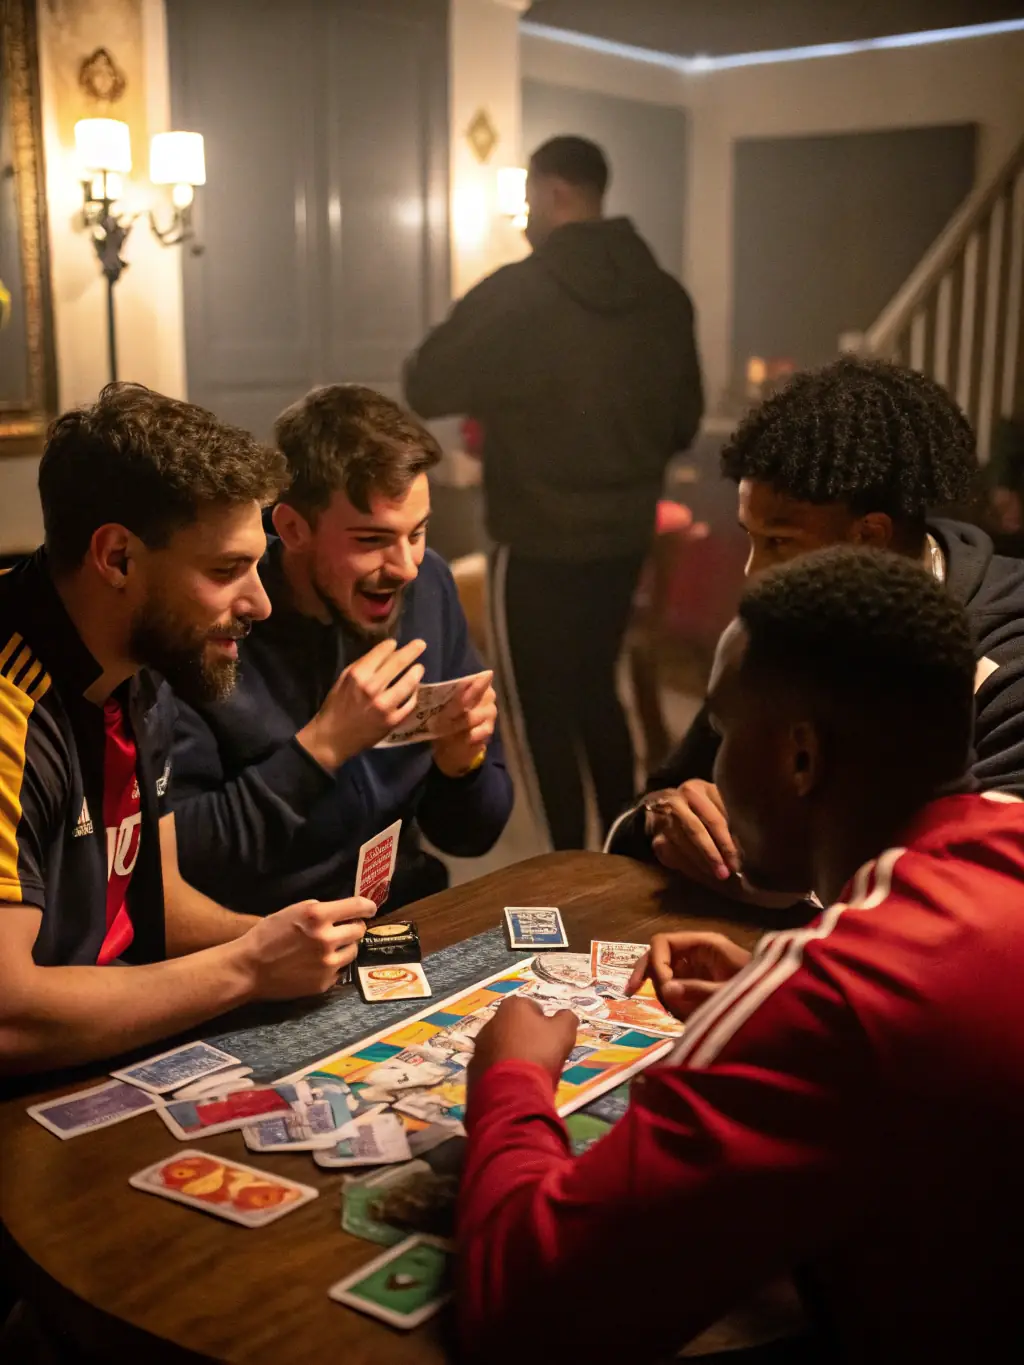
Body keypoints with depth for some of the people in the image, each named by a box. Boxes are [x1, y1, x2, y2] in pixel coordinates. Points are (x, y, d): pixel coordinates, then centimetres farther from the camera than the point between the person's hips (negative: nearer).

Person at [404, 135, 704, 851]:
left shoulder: (516, 294, -16)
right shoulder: (667, 297, 2)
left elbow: (426, 388, -10)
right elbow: (685, 422, 11)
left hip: (540, 547, -6)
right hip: (627, 536, 6)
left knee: (541, 712, 8)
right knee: (596, 691, 22)